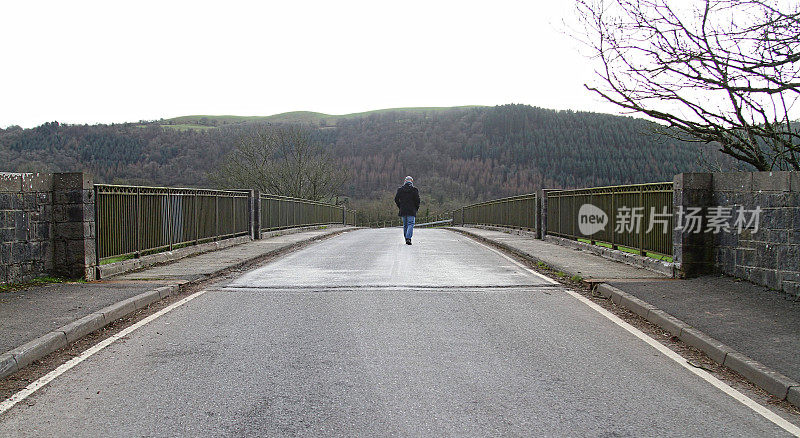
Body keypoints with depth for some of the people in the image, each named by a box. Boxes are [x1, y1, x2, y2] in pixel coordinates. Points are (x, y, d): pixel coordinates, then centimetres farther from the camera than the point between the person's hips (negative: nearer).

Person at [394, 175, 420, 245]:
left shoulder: (400, 189, 5)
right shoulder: (414, 190, -3)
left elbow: (396, 199, 3)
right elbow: (417, 200, -7)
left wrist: (400, 207, 12)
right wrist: (416, 208, 6)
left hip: (403, 210, 3)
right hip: (411, 210, -3)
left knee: (405, 225, 13)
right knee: (410, 224, -4)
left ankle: (406, 239, 15)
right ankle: (408, 238, -22)